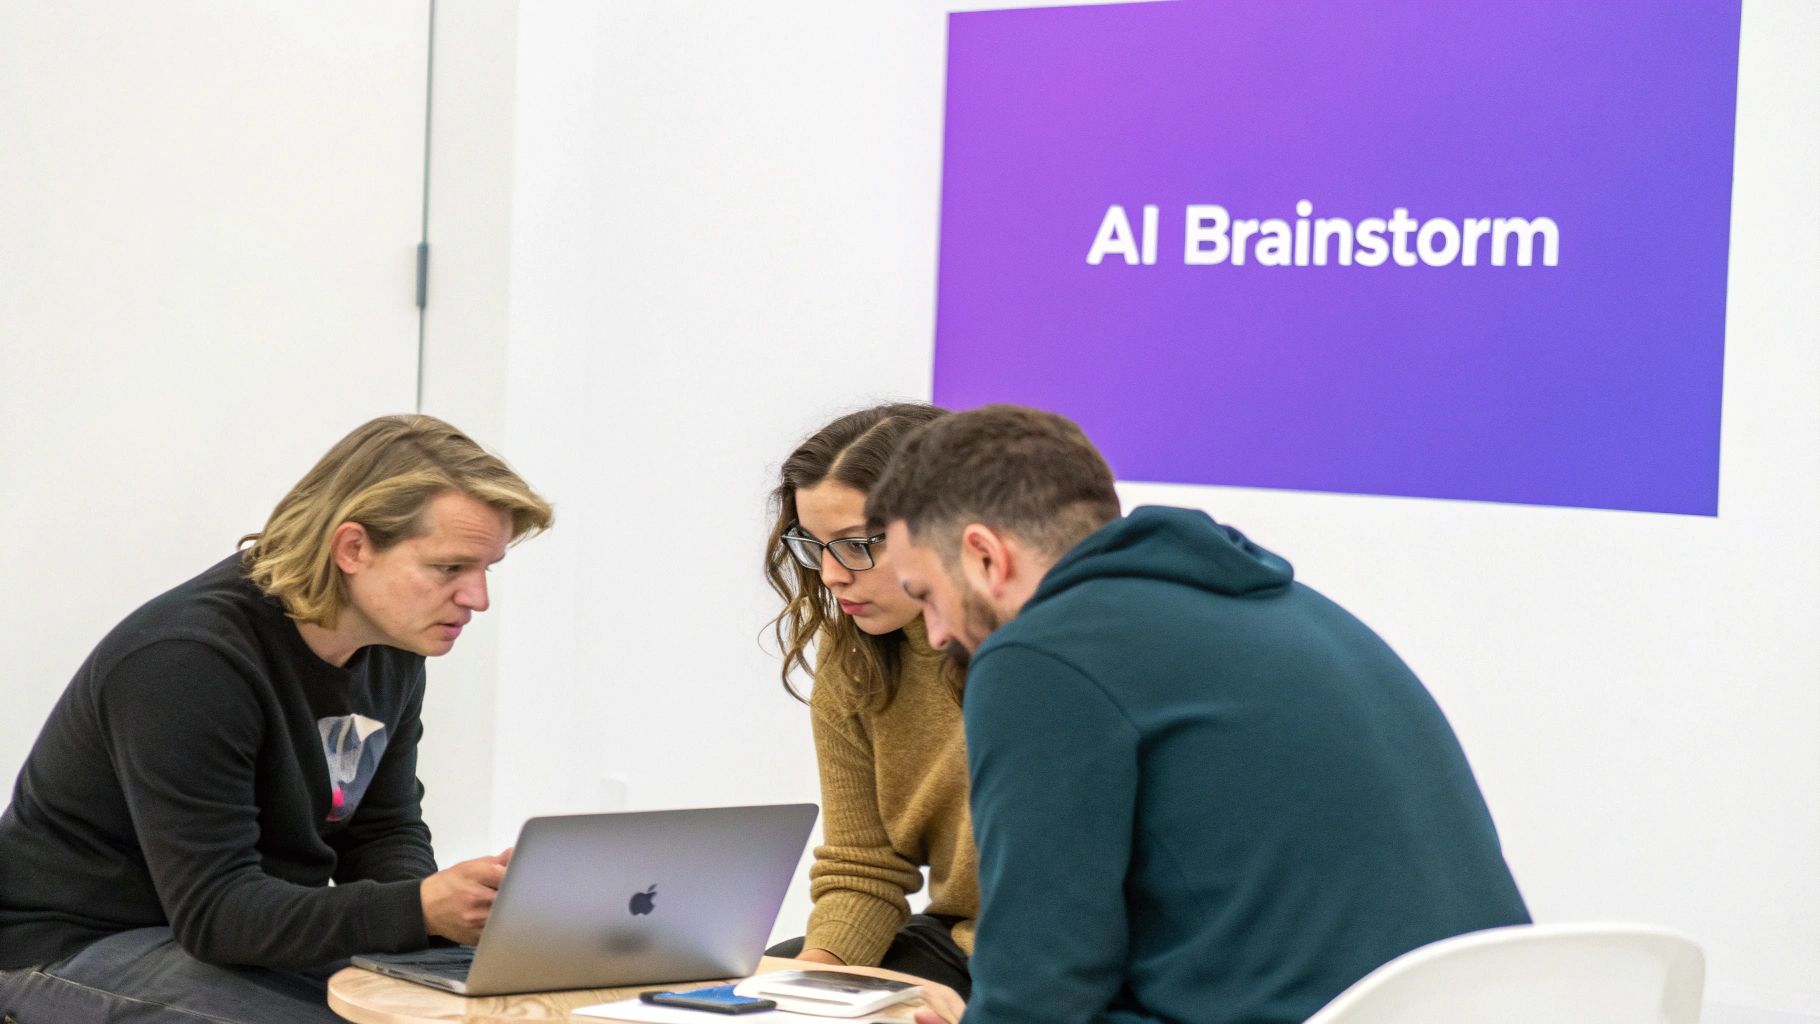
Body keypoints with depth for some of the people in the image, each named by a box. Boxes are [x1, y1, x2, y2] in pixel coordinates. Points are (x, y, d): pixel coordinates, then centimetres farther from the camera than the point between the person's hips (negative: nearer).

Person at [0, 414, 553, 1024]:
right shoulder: (188, 660, -25)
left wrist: (455, 903, -16)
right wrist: (421, 909, -38)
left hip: (272, 932, 7)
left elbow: (384, 835, 7)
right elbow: (213, 910, -27)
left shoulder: (393, 649, 1)